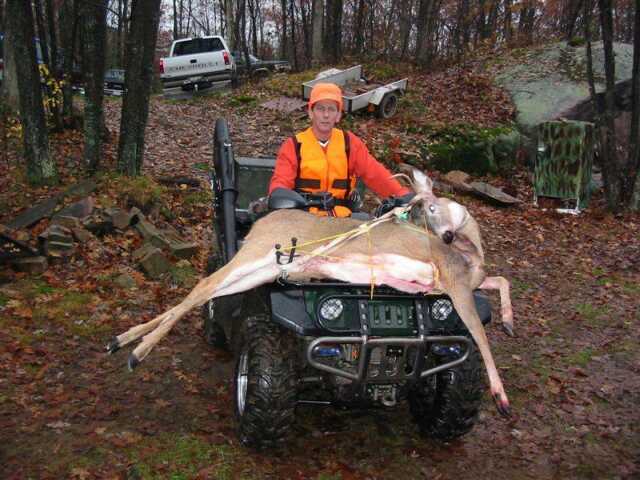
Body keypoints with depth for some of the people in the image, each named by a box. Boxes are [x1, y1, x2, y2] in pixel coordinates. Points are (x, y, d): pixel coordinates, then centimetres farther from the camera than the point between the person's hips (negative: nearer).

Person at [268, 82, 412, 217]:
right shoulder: (294, 146, 2)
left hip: (342, 217, 2)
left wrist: (402, 194, -18)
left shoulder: (350, 143, 7)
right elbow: (280, 182, -6)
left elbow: (375, 173, -2)